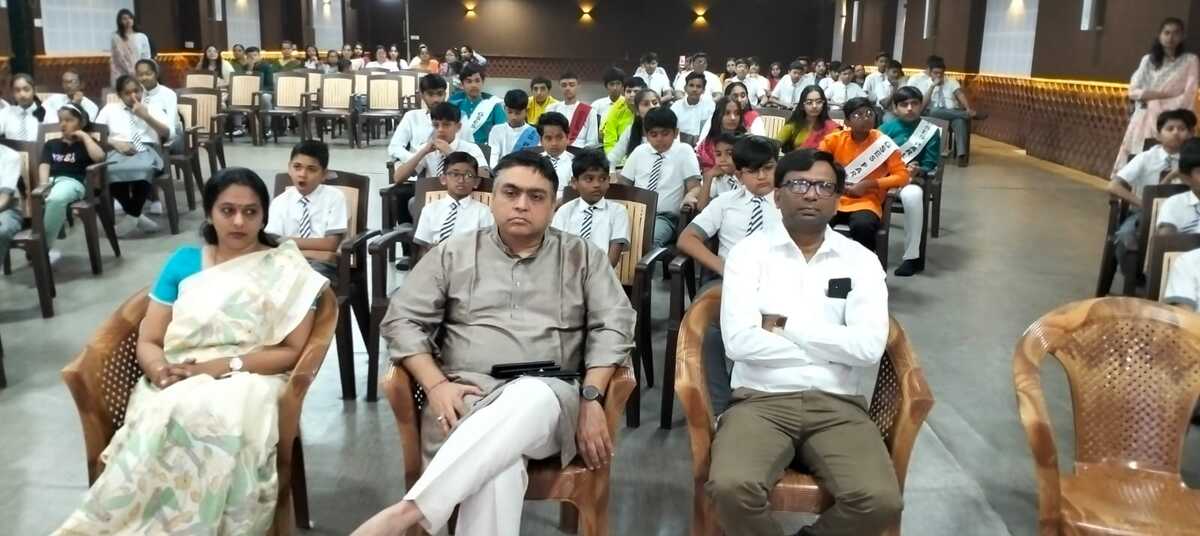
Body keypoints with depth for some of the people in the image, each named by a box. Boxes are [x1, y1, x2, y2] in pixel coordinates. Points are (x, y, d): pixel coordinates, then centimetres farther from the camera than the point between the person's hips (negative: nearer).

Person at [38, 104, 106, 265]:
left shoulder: (85, 143, 17)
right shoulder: (51, 144, 27)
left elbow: (99, 157, -8)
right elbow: (44, 165, 9)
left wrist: (85, 136, 2)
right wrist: (44, 185, -10)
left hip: (72, 181, -4)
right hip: (51, 181, 4)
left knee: (56, 199, -40)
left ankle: (43, 248, -29)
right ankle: (47, 250, -26)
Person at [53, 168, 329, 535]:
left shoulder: (287, 270, 7)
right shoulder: (183, 262, 15)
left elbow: (293, 350, 0)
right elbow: (148, 342, 12)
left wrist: (220, 366, -12)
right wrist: (161, 371, -12)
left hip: (248, 383, -2)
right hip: (175, 386, 2)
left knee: (216, 425, -37)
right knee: (164, 421, -35)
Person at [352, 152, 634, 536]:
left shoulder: (583, 257, 14)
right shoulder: (453, 254, 14)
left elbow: (613, 326, 5)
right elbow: (402, 320, 9)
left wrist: (591, 398, -10)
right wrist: (436, 384, -7)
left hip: (551, 397, 0)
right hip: (465, 394, 0)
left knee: (530, 398, -39)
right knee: (498, 464, -37)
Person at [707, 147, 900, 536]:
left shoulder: (861, 261, 8)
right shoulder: (749, 252, 4)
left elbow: (868, 347, -7)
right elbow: (738, 342, -11)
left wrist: (784, 324, -5)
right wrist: (833, 345, -5)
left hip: (838, 404, 2)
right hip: (762, 399, -1)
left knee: (879, 501, -23)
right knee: (731, 488, -29)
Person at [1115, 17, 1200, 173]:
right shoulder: (1148, 59, 12)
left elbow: (1187, 98, -5)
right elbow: (1133, 91, 2)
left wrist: (1153, 99, -7)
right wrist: (1163, 94, -8)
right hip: (1144, 121, 3)